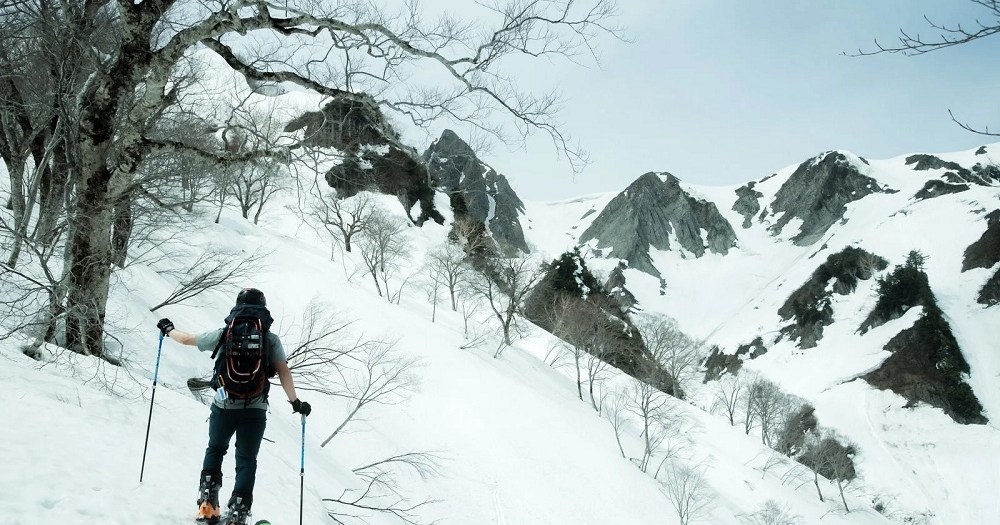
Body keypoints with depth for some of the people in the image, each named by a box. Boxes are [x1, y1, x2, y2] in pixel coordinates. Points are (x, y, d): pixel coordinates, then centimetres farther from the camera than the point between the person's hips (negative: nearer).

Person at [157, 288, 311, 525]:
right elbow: (283, 371, -8)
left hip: (223, 406, 1)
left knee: (215, 450, 25)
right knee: (246, 461, 9)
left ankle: (208, 506, 20)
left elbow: (188, 339, 13)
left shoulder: (224, 333, 2)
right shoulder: (271, 339, 1)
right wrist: (295, 402, -7)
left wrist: (168, 330, 32)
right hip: (255, 409, -1)